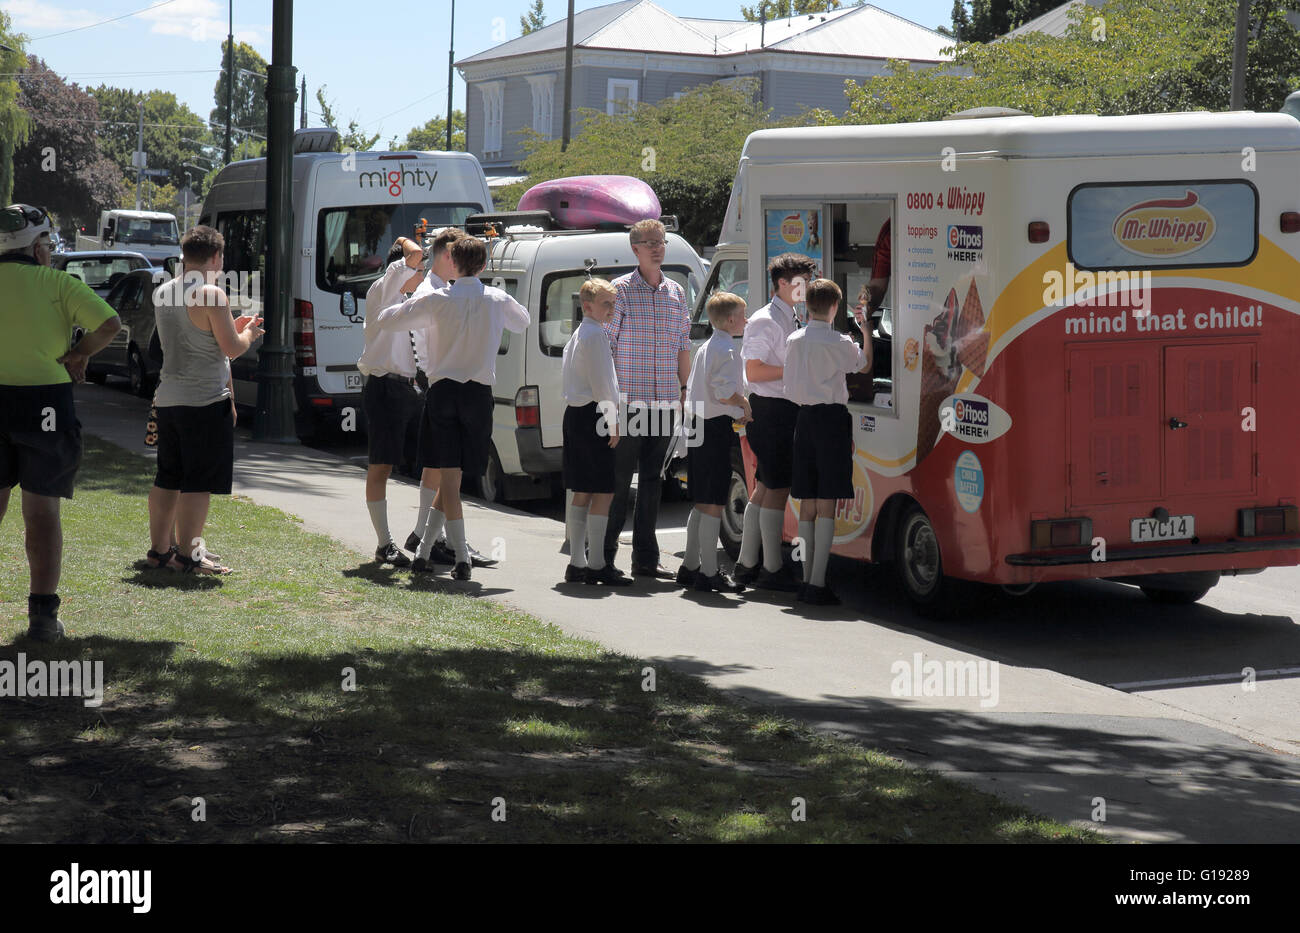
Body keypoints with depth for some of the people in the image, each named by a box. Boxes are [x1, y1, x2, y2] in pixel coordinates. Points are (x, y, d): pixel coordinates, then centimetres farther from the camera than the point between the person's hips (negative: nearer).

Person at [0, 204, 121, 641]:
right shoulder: (58, 283, -1)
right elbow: (109, 324, -10)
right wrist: (78, 355, 6)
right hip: (45, 400, -1)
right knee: (42, 512, 5)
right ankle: (43, 614, 5)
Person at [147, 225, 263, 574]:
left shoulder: (163, 293, 11)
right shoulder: (211, 294, -14)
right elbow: (232, 348, -13)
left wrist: (231, 327, 24)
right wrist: (247, 334, 8)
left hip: (168, 398, 8)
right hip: (205, 401, -8)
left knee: (167, 479, 15)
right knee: (199, 483, -4)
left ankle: (160, 547, 22)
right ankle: (187, 555, -4)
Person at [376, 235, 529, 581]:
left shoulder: (436, 299, -3)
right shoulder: (498, 300, 3)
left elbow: (385, 320, 3)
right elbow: (523, 323, 25)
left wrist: (409, 302, 21)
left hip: (442, 390, -1)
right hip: (479, 392, 1)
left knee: (448, 474, -2)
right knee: (454, 474, 9)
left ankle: (461, 556, -9)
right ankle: (424, 549, 12)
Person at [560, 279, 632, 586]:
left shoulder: (577, 335, 20)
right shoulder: (595, 334, -12)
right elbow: (601, 383, -16)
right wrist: (613, 424, -13)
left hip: (575, 414, 10)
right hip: (594, 416, -10)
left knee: (582, 492, 11)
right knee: (604, 492, -8)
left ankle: (576, 563, 13)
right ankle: (596, 565, -8)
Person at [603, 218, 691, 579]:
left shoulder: (676, 292, 13)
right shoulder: (621, 289, -3)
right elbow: (606, 341, -5)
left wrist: (684, 388, 13)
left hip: (665, 401, 5)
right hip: (628, 399, -5)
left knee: (652, 479, 8)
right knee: (619, 479, -2)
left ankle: (646, 559, 13)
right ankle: (604, 556, 5)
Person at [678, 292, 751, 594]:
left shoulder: (705, 349, 17)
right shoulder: (727, 350, -12)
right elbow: (725, 393, -24)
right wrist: (744, 404, -5)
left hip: (697, 426, 10)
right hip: (716, 429, -10)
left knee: (701, 503, 16)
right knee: (714, 504, -7)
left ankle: (690, 566, 21)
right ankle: (709, 573, -5)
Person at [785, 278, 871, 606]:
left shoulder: (794, 340, 6)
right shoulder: (839, 342, -9)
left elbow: (790, 387, 11)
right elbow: (865, 365, 10)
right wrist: (866, 331, 21)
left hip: (804, 419, 5)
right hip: (832, 419, -5)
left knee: (807, 505, 10)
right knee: (827, 504, -5)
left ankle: (806, 580, 13)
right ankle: (818, 583, -9)